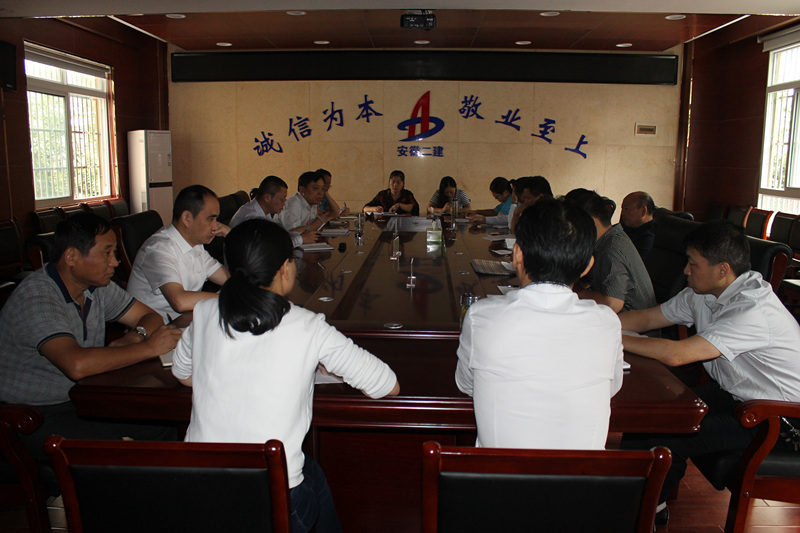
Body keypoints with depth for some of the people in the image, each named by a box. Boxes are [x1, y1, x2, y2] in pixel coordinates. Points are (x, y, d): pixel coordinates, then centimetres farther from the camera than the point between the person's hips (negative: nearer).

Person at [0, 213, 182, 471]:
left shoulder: (97, 285, 2)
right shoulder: (35, 298, -23)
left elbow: (149, 316, 11)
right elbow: (77, 364, -38)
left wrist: (136, 335, -13)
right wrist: (149, 347, -29)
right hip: (36, 419, -7)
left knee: (166, 422, -12)